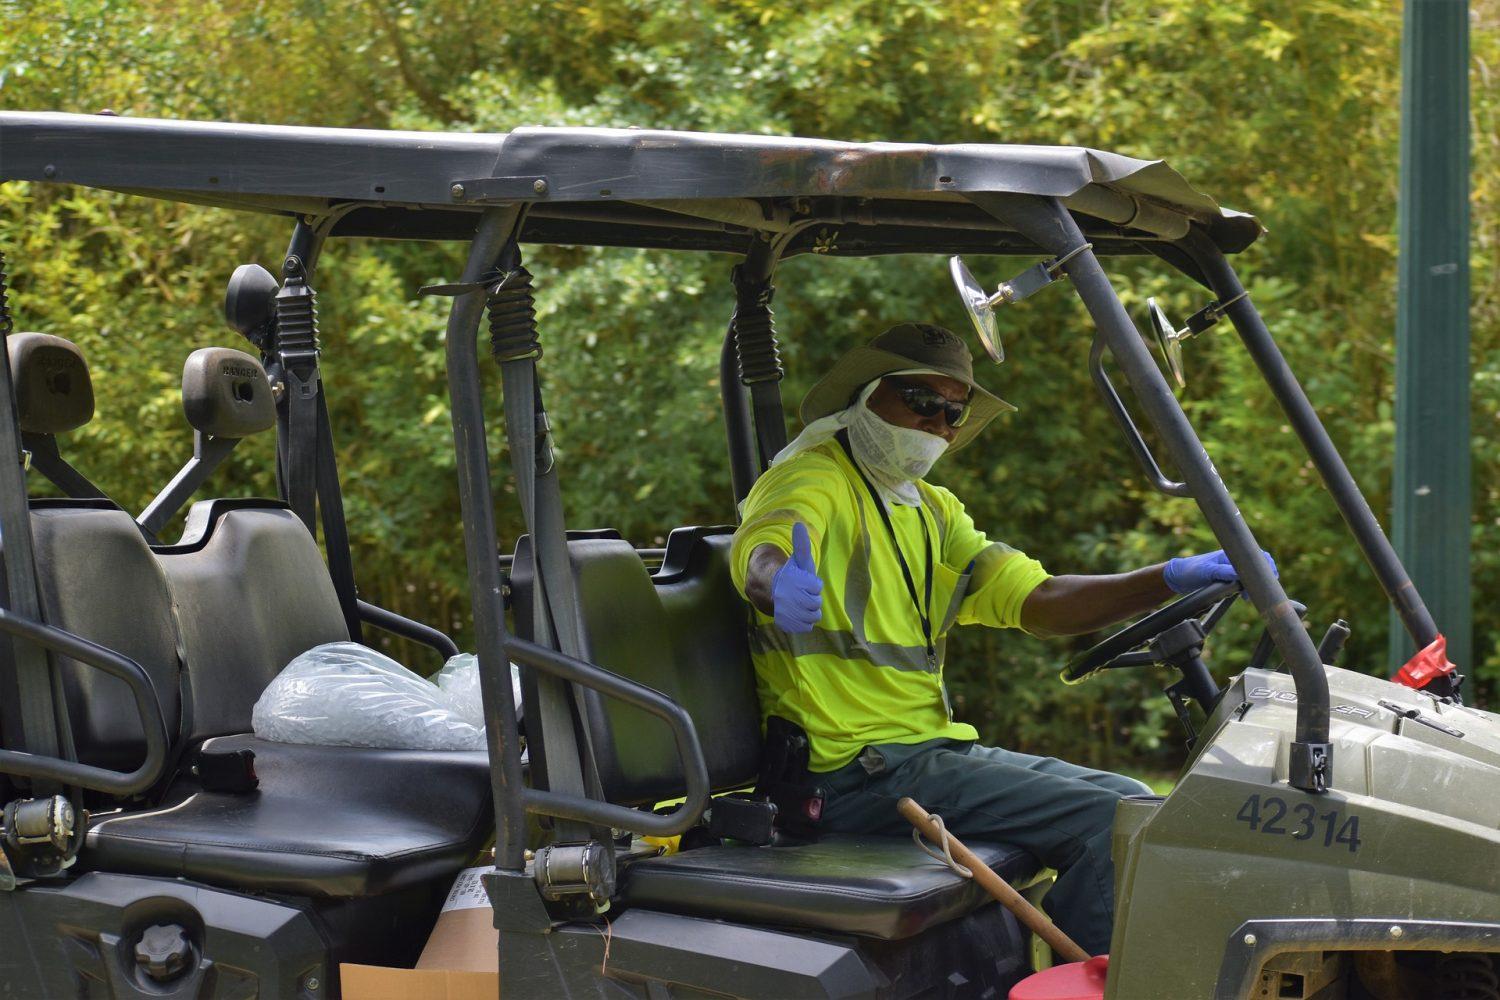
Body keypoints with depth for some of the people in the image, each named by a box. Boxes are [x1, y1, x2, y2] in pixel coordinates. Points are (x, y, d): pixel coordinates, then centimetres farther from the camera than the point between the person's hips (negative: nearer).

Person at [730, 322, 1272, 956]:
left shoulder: (932, 510, 19)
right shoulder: (814, 479, -7)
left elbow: (1037, 602, 6)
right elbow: (757, 556, -30)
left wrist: (1176, 578, -7)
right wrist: (780, 583, -56)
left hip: (929, 748, 9)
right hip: (856, 770, -9)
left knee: (1127, 798, 13)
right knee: (1110, 823, -16)